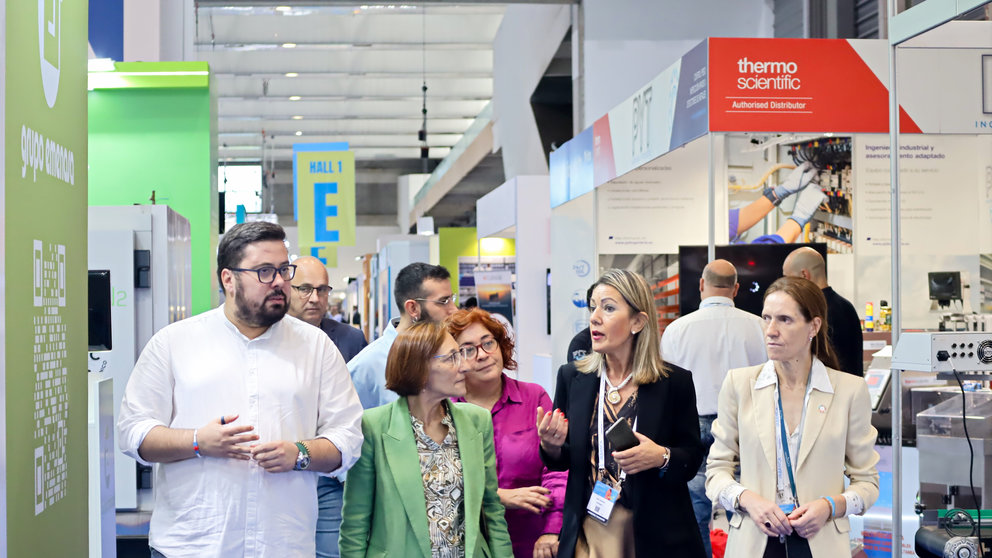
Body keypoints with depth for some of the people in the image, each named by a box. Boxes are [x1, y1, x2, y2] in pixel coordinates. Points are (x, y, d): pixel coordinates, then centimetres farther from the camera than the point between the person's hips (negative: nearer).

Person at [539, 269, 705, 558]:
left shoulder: (675, 382, -7)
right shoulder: (572, 377, 0)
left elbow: (693, 458, -2)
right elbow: (561, 462, 7)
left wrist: (663, 458, -21)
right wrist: (551, 447, -14)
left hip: (656, 534, -2)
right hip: (588, 531, 2)